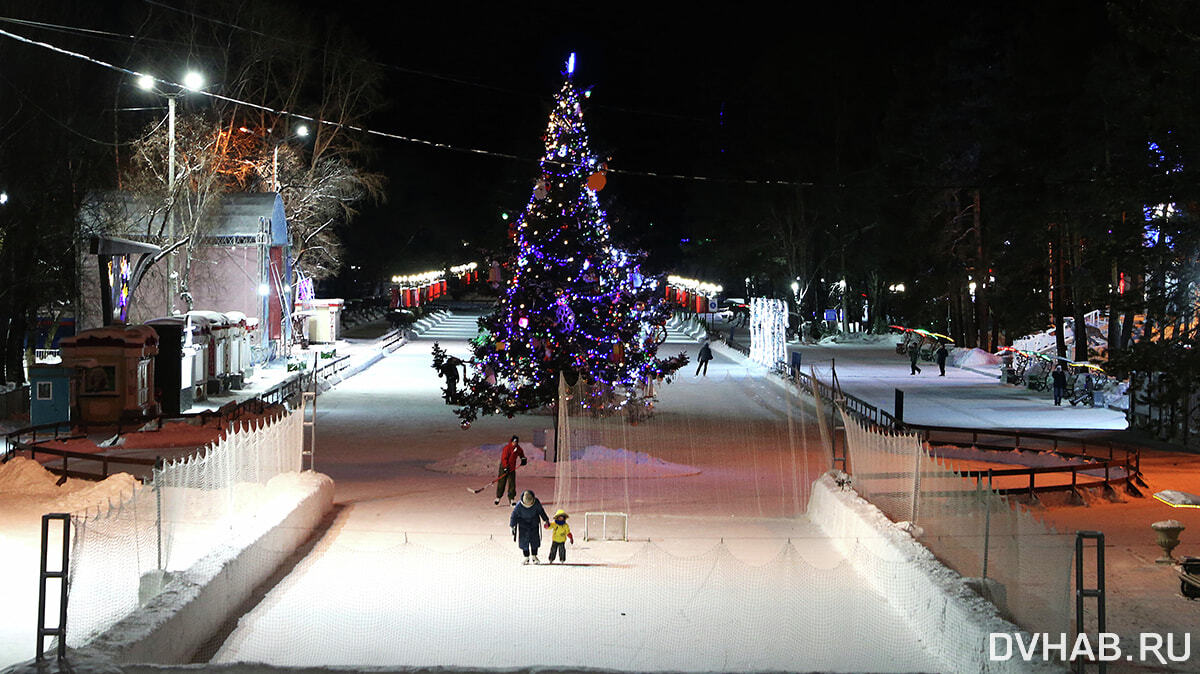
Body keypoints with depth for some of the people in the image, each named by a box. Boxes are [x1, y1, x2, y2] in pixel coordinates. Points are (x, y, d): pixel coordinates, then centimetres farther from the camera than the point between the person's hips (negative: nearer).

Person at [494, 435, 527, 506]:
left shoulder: (518, 448, 4)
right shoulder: (507, 448, -15)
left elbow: (521, 453, 27)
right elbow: (504, 458, -18)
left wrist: (523, 458, 9)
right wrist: (505, 468, -25)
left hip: (512, 468, 5)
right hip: (504, 467, -5)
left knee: (512, 483, -1)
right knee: (501, 483, -1)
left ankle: (512, 499, 2)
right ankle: (498, 498, 12)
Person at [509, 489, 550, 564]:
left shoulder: (536, 503, -20)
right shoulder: (519, 506, -25)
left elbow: (541, 511, 0)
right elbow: (513, 516, -11)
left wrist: (546, 520, 9)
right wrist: (512, 527, -6)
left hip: (534, 524, 1)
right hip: (523, 524, -1)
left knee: (535, 540, 0)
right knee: (524, 541, -2)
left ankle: (534, 556, 15)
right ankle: (526, 557, 10)